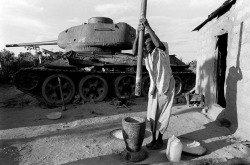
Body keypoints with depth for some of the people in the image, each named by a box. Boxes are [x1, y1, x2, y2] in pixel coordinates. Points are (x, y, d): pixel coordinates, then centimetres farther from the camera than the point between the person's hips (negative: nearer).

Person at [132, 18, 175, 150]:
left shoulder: (162, 50, -15)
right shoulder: (145, 53, -3)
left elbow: (158, 44, -39)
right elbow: (134, 52, -23)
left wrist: (148, 26, -39)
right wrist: (138, 34, -34)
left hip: (166, 86, -4)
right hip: (154, 86, 5)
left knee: (163, 114, 6)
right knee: (152, 114, 7)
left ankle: (160, 139, 23)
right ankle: (153, 139, 22)